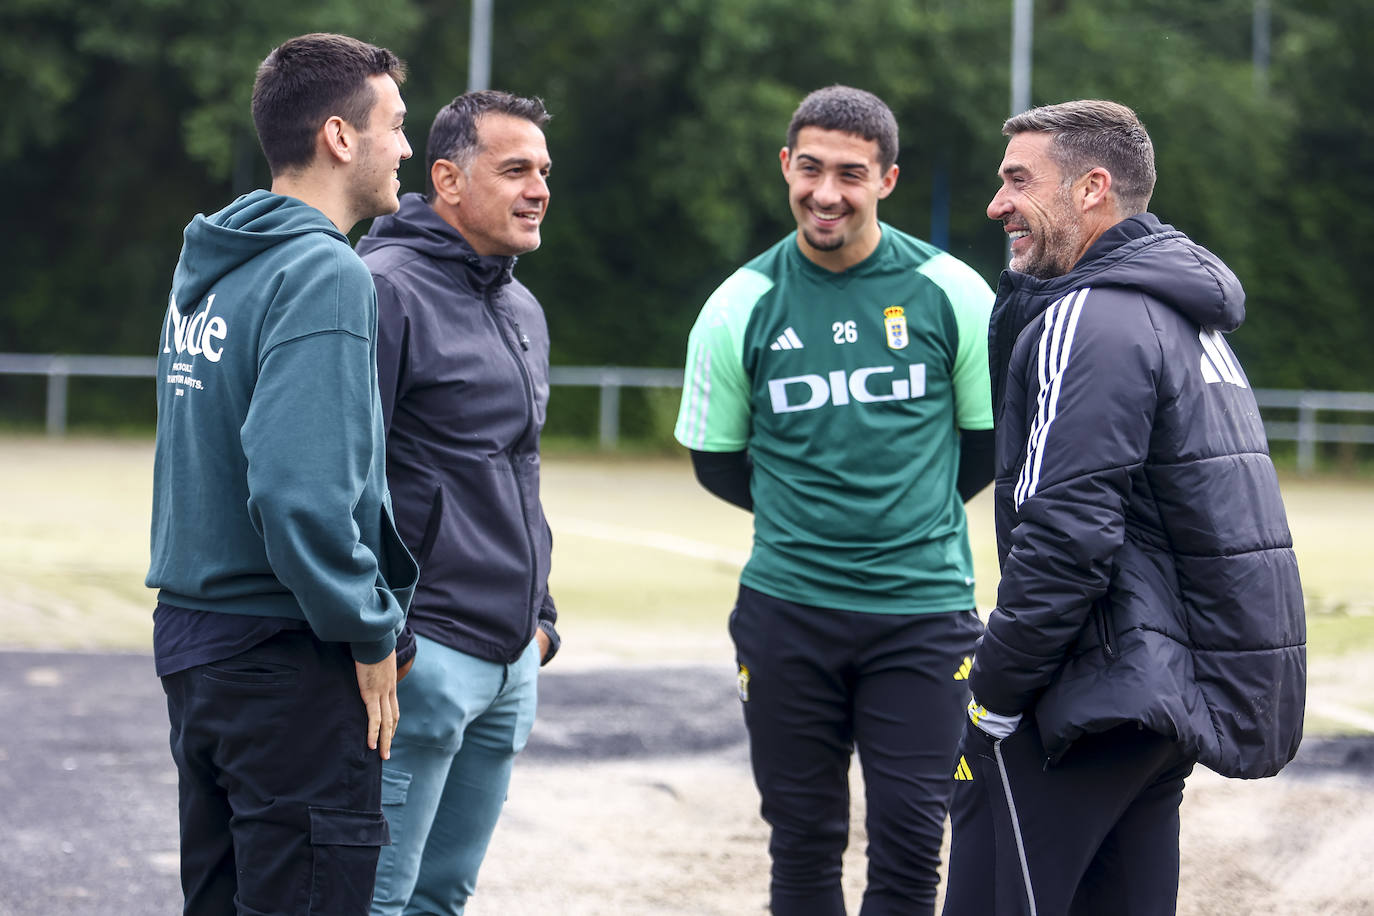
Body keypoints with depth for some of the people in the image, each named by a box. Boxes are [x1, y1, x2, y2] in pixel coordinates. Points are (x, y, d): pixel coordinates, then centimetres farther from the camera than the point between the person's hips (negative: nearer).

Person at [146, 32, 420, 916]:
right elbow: (299, 489, -27)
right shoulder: (324, 276, -17)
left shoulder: (206, 267, 11)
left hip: (191, 640, 9)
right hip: (286, 657, -9)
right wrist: (370, 634, -15)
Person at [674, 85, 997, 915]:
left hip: (923, 609, -1)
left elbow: (991, 439, 10)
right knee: (804, 843, 7)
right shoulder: (741, 307, -1)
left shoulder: (950, 294, -2)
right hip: (787, 616, 1)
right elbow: (716, 460, 12)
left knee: (910, 841, -3)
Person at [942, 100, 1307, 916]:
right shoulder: (1189, 320, 18)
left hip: (1101, 696, -10)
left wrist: (993, 697, -14)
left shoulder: (1089, 321, -13)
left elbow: (1064, 535, -21)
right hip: (1186, 688, 10)